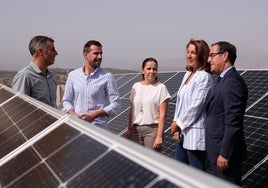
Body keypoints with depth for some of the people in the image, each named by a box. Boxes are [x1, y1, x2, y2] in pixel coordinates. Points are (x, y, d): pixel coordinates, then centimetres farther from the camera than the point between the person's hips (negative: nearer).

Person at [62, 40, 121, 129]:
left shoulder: (107, 77, -3)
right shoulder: (73, 75, 7)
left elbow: (116, 105, -4)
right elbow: (66, 100, 13)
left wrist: (94, 115, -15)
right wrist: (73, 114, -7)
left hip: (98, 127, -2)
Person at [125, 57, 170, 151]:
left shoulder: (161, 88, -5)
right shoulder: (136, 86, 8)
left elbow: (162, 115, -9)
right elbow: (132, 111, 12)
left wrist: (159, 136, -14)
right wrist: (129, 130, 10)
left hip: (152, 129, -4)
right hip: (136, 129, 4)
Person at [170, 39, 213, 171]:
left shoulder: (204, 77, -14)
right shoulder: (188, 74, 12)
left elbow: (196, 106, -18)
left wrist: (179, 124, -8)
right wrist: (176, 124, 3)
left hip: (195, 133, -9)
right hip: (182, 132, 9)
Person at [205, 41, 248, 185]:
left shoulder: (232, 82, -19)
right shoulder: (225, 80, 13)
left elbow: (233, 123, -24)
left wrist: (224, 154, -22)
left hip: (225, 151, -10)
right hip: (219, 148, 10)